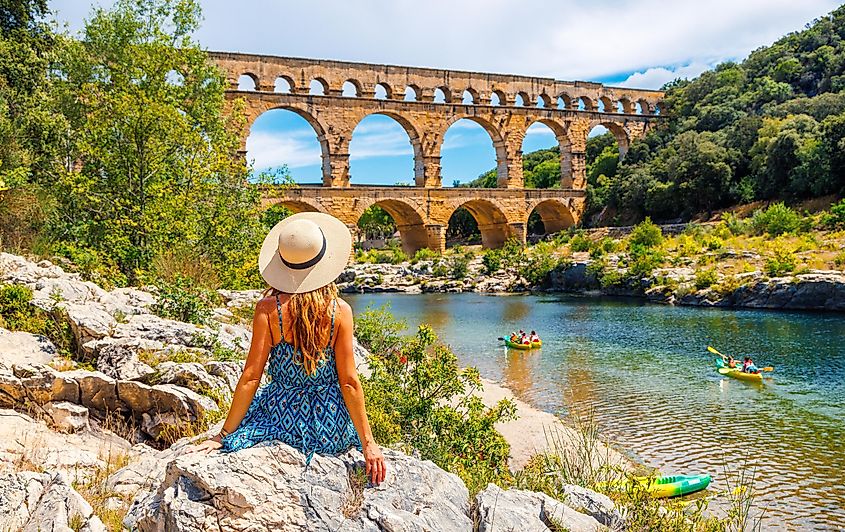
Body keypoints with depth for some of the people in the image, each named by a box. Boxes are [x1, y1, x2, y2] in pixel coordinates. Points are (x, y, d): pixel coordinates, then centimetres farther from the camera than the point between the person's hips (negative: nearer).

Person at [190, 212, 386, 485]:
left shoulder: (268, 308, -13)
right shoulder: (340, 311, -12)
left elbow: (251, 376, -11)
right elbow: (349, 382, -10)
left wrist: (223, 436, -1)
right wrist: (368, 443, -2)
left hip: (283, 419, 0)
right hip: (332, 430, 1)